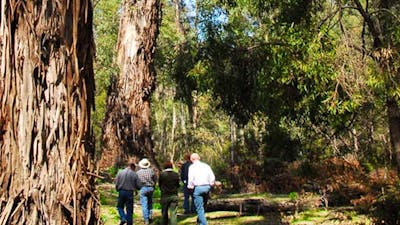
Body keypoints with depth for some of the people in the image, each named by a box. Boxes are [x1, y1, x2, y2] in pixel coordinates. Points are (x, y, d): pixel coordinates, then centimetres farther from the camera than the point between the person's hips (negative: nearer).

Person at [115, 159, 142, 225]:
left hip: (121, 192, 1)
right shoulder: (134, 174, -6)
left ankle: (123, 218, -2)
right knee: (129, 210, 8)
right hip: (130, 193, -1)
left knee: (120, 206, 19)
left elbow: (116, 184, 0)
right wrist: (134, 188, 18)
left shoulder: (120, 172, -1)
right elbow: (138, 186, -4)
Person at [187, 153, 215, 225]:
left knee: (200, 209, -1)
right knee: (203, 207, 20)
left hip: (198, 188, -5)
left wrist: (190, 187, 3)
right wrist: (210, 185, 17)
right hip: (207, 187, 5)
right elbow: (212, 177, 6)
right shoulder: (206, 165, 11)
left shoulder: (192, 167, -2)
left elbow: (191, 179, -11)